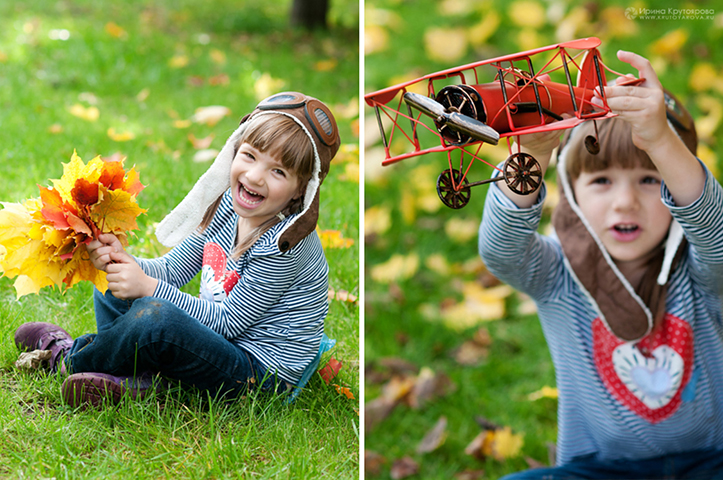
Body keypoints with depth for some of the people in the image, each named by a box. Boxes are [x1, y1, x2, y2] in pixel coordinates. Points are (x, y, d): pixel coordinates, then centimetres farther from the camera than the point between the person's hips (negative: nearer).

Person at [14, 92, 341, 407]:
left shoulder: (284, 245, -26)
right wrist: (122, 260, -15)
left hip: (261, 373, -9)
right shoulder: (228, 205, 0)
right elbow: (172, 270, 5)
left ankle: (70, 359, -3)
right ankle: (136, 373, -7)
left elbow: (229, 322, -21)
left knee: (155, 315, -32)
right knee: (111, 289, 16)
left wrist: (148, 287, -22)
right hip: (220, 339, 9)